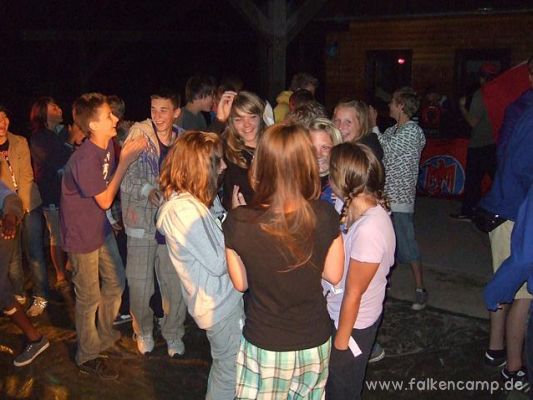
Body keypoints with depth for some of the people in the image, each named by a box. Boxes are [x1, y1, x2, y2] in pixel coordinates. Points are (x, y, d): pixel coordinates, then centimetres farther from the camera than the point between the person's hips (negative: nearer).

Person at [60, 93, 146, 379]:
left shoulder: (108, 145, -4)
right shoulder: (85, 160, -31)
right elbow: (105, 201, -20)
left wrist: (127, 158, -5)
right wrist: (124, 162, -21)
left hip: (102, 228, 8)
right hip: (82, 235, -8)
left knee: (115, 282, 21)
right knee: (90, 297, 7)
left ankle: (105, 334, 45)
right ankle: (87, 356, 28)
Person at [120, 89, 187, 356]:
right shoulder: (139, 134, -5)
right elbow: (125, 177, -9)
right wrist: (148, 190, -25)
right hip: (142, 221, -2)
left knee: (176, 284, 5)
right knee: (140, 284, 5)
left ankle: (173, 334, 27)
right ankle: (143, 332, 30)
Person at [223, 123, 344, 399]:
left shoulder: (238, 222, -23)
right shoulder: (325, 216, -19)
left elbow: (240, 283, -7)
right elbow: (334, 275, -4)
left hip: (265, 345, -1)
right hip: (315, 342, 2)